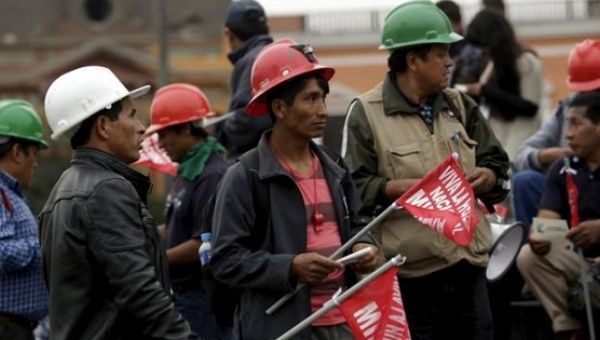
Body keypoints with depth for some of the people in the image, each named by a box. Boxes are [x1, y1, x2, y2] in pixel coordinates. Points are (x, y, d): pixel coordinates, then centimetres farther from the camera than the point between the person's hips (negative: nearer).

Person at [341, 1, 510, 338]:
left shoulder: (460, 106, 15)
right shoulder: (366, 114, -3)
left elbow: (497, 163, 19)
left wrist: (487, 177, -4)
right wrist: (399, 188, -22)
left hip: (468, 263, 6)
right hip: (408, 274, -6)